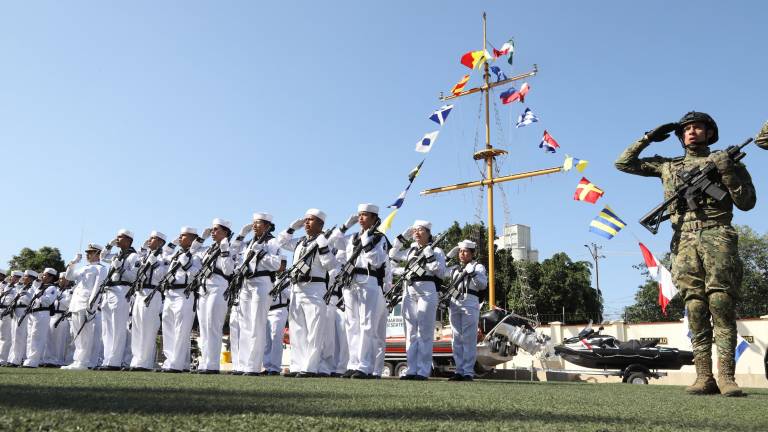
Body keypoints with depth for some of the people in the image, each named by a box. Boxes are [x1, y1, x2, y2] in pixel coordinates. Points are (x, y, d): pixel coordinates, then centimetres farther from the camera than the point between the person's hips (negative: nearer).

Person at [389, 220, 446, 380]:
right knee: (411, 333, 4)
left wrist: (429, 254, -12)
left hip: (427, 291, -6)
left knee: (424, 332, -7)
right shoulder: (411, 251, 20)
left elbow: (440, 271, -6)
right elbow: (392, 254, 29)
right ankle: (412, 369, 7)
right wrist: (402, 238, 21)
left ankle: (423, 370, -6)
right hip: (409, 292, 6)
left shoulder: (436, 251, 5)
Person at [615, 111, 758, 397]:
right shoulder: (667, 166, 22)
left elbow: (746, 202, 7)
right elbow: (623, 163, 25)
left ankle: (725, 375, -14)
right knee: (695, 307, -4)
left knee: (721, 304, -13)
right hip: (685, 240, 2)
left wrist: (727, 171, -6)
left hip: (717, 236, -2)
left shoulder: (724, 162, 15)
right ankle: (704, 376, -5)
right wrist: (648, 138, 18)